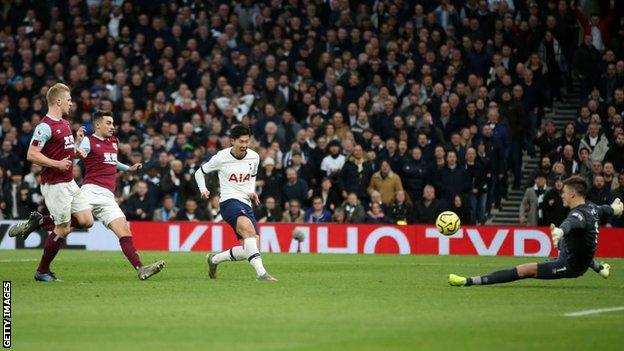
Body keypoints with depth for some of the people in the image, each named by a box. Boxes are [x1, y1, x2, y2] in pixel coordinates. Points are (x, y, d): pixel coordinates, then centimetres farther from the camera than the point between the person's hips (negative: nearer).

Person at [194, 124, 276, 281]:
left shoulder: (254, 157, 6)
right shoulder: (221, 158, -5)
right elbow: (199, 172, 10)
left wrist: (251, 191, 9)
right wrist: (203, 190, -6)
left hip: (246, 203, 6)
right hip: (229, 202, -6)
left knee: (249, 249, -5)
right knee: (248, 228, -35)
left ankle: (214, 259, 21)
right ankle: (261, 272, -44)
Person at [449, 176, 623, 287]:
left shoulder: (579, 214, -27)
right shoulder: (592, 208, 1)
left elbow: (571, 223, -53)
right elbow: (609, 210, 25)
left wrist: (560, 231, -76)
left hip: (569, 266, -10)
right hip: (581, 261, 10)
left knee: (525, 270, -21)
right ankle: (600, 268, 53)